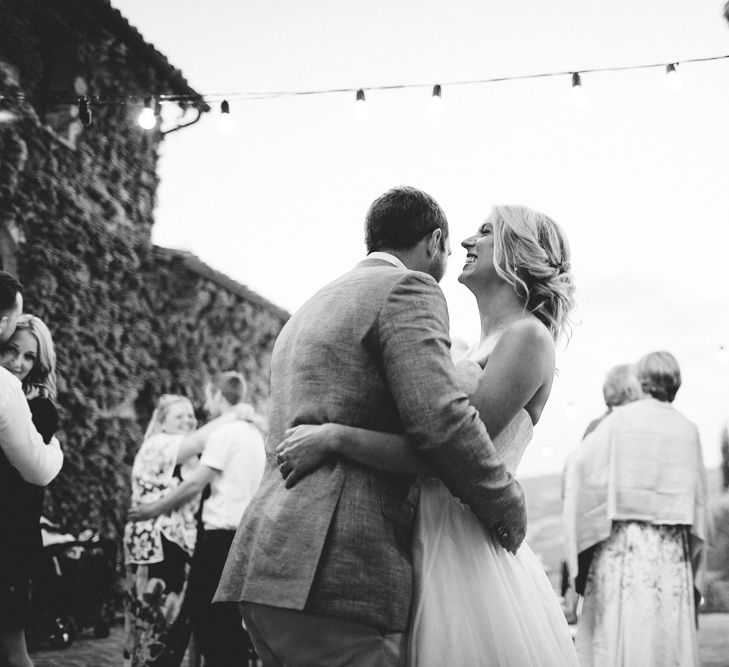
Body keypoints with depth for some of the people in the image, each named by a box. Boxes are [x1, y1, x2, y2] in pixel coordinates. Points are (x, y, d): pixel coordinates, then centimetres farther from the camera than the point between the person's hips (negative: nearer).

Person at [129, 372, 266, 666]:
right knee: (232, 621, 11)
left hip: (222, 534, -8)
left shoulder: (223, 431, -7)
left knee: (207, 617, -2)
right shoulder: (254, 432, 15)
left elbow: (195, 484, -8)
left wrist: (153, 509, 0)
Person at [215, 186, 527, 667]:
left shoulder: (311, 310, 26)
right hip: (339, 577, -9)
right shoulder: (407, 290, -1)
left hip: (271, 566, 9)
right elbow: (441, 419, -14)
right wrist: (510, 511, -2)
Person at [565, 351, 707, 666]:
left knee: (616, 632, 0)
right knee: (668, 633, 5)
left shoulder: (620, 420, -2)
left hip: (622, 537, -2)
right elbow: (698, 496, 7)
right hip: (672, 548, 2)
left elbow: (581, 465, -8)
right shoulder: (687, 430, 5)